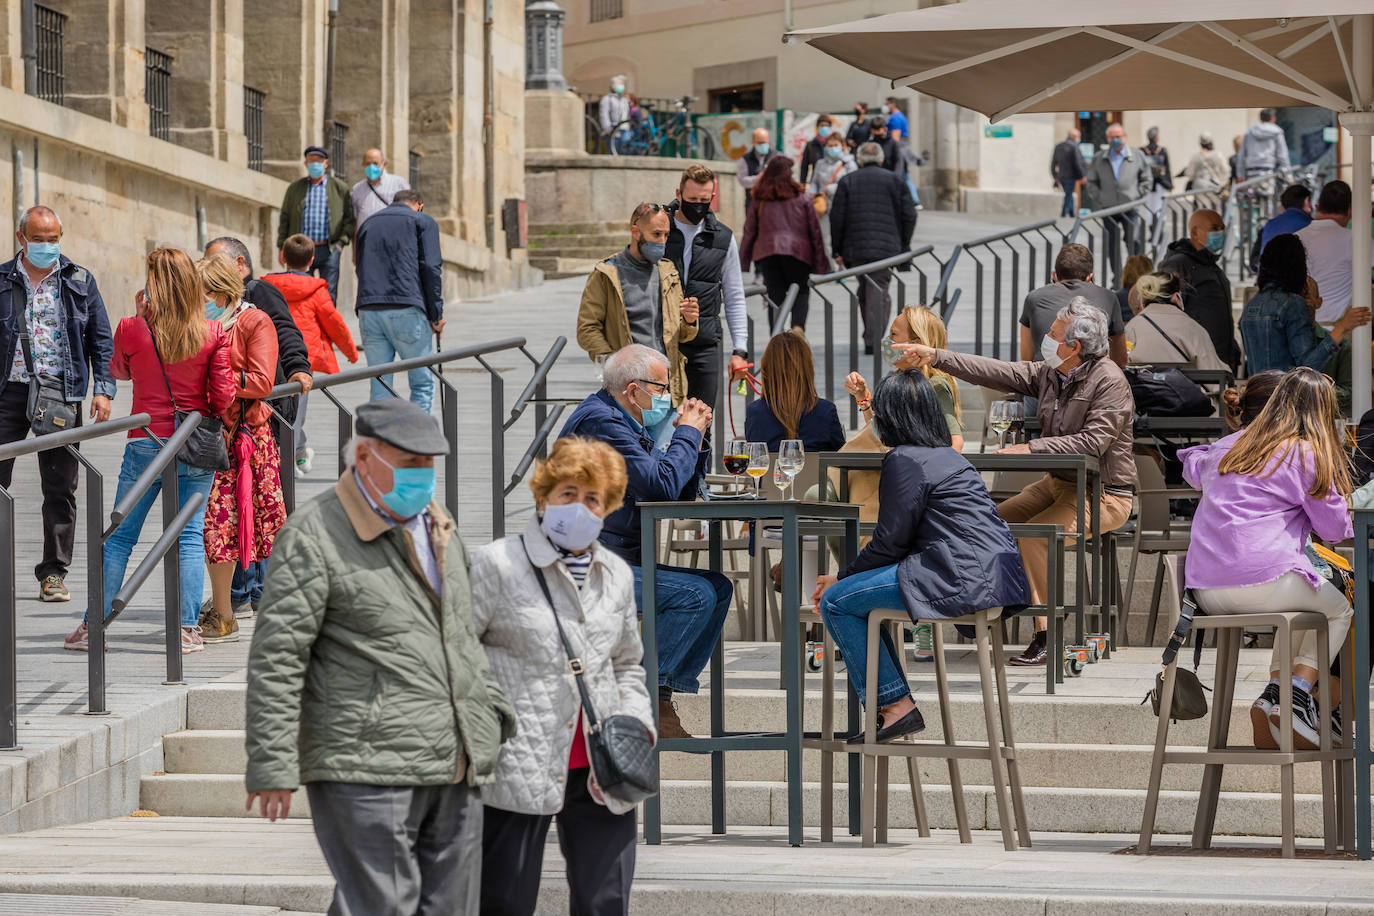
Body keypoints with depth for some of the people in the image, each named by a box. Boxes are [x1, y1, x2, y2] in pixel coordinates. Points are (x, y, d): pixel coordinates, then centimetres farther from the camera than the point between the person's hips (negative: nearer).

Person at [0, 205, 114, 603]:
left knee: (60, 488, 2)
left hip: (61, 392, 0)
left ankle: (54, 573, 8)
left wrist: (103, 389, 0)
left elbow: (101, 340, 10)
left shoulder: (80, 282, 9)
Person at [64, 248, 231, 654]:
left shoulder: (133, 330, -9)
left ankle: (93, 626, 12)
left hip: (146, 445, -1)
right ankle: (187, 630, 1)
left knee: (119, 537, 9)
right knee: (190, 536, 6)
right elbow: (223, 397, -8)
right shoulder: (214, 333, -7)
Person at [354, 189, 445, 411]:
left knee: (379, 384, 7)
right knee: (422, 383, 3)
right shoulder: (423, 221, 9)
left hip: (368, 310, 4)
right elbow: (431, 268, -1)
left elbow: (361, 268, 22)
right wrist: (436, 315, 1)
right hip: (406, 309, -4)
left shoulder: (369, 224, 24)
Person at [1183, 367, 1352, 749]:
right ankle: (1298, 692, 0)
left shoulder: (1231, 446, 17)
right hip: (1263, 582, -6)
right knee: (1338, 610, 21)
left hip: (1206, 593, 6)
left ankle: (1274, 692, 12)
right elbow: (1334, 528, 5)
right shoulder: (1306, 455, -1)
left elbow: (1192, 465, 39)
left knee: (1299, 607, 31)